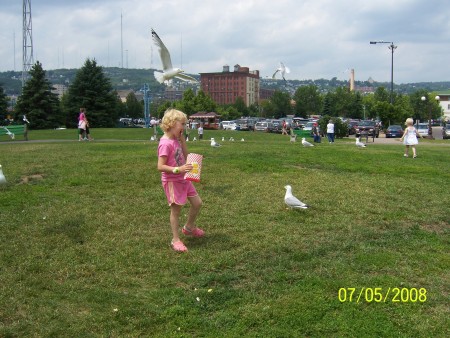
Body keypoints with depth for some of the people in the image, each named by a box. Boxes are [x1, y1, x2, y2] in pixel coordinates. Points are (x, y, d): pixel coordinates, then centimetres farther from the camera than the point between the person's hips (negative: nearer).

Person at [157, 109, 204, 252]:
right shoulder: (165, 143, -22)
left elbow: (185, 156, 11)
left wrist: (182, 139, 3)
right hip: (172, 181, -8)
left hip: (183, 179, 9)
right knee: (176, 209, 1)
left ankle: (189, 227, 35)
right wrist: (178, 169, -33)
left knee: (197, 203, 14)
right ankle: (175, 240, 15)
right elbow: (160, 166, -24)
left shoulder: (176, 140, 6)